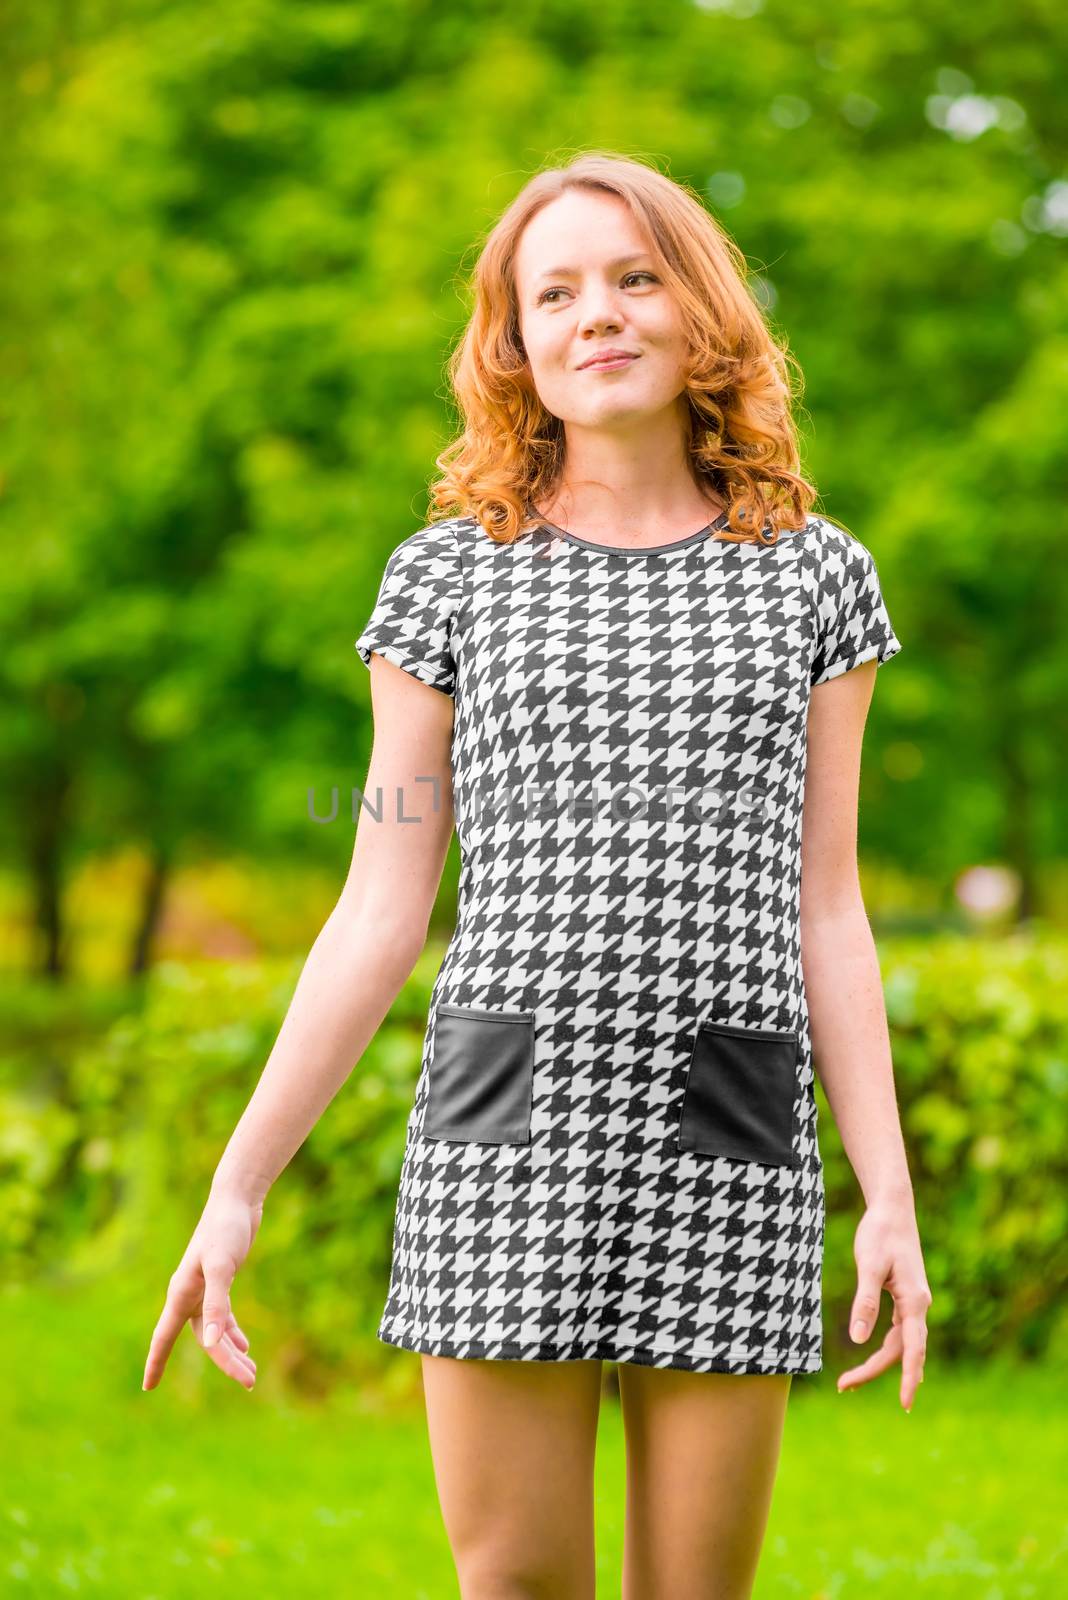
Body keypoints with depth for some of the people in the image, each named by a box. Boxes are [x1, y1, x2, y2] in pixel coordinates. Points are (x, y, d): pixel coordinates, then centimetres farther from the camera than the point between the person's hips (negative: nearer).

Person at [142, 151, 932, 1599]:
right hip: (511, 1134, 0)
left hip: (729, 1149, 0)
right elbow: (381, 913, 6)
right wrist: (236, 1189, 0)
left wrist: (890, 1196, 1)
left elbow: (824, 909, 9)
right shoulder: (451, 575, 7)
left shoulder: (810, 575, 9)